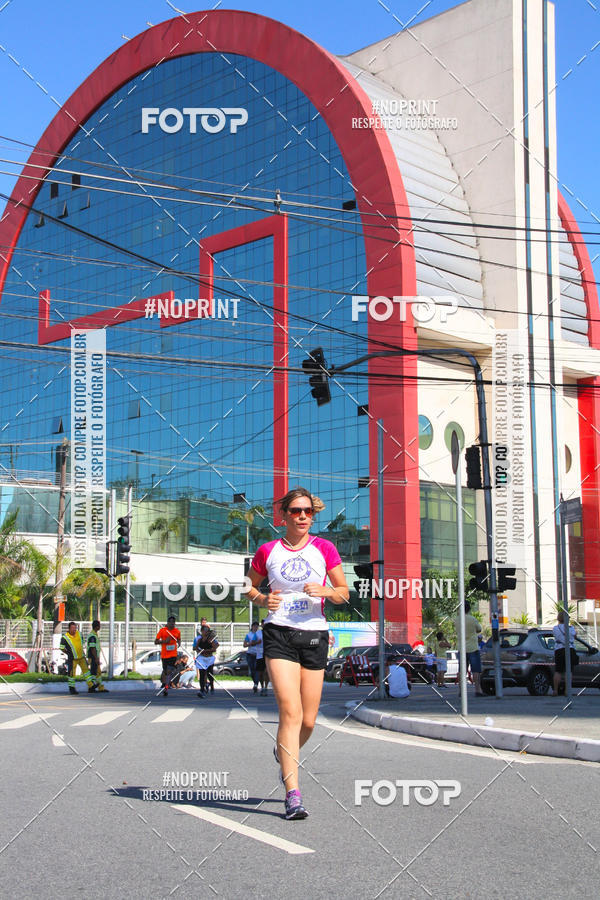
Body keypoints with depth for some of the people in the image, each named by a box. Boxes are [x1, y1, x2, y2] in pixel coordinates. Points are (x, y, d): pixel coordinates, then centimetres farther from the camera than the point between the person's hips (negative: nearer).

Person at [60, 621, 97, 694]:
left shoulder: (79, 634, 3)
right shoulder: (65, 637, -14)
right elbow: (62, 648, -8)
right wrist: (69, 654, -8)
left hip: (81, 657, 5)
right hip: (73, 658, -5)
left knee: (86, 669, 1)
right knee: (71, 673, 0)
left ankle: (91, 686, 2)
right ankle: (71, 688, 14)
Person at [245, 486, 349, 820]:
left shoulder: (324, 549, 4)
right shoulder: (268, 551, 5)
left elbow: (344, 592, 7)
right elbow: (249, 586, 17)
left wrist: (324, 591, -14)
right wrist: (263, 600, -4)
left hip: (314, 634, 2)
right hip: (279, 633, -2)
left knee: (308, 721, 5)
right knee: (290, 712, -15)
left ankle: (285, 753, 39)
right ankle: (293, 794, -13)